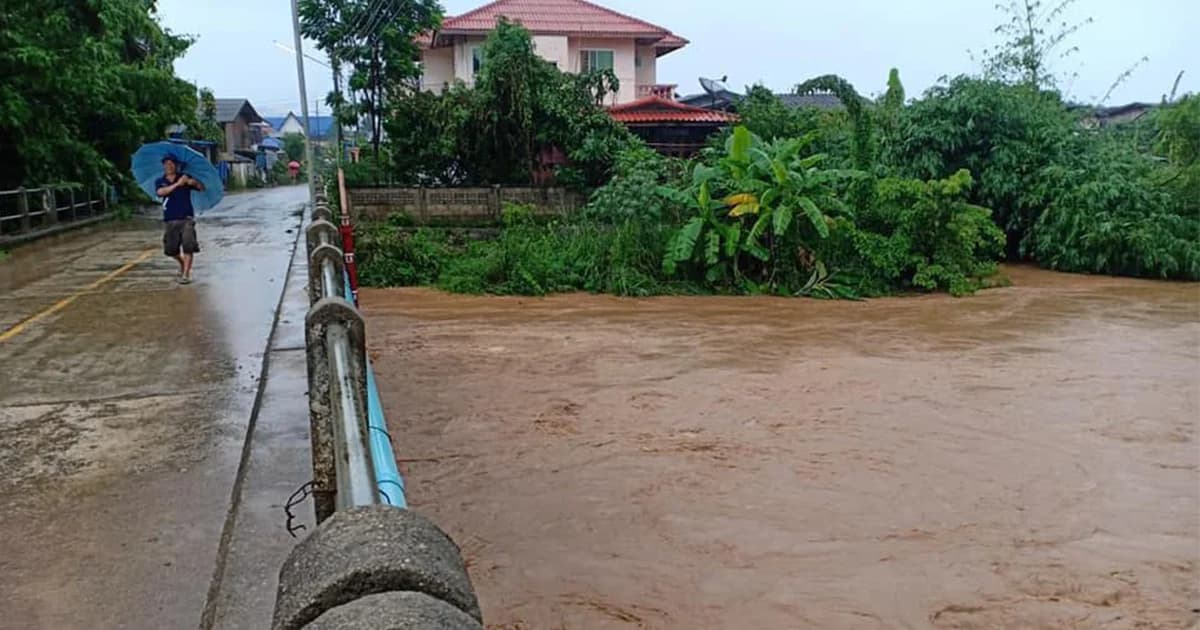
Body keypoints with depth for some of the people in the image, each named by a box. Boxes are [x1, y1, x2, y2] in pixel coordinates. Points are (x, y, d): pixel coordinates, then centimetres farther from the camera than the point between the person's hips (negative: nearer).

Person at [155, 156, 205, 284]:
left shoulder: (185, 177, 5)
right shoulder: (160, 182, 8)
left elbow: (202, 188, -3)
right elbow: (160, 192, -14)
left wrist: (194, 182, -25)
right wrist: (177, 184, -24)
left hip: (186, 217, -2)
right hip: (169, 220, 2)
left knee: (188, 246, -13)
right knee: (171, 249, 7)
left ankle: (186, 274, -8)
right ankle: (182, 263, 36)